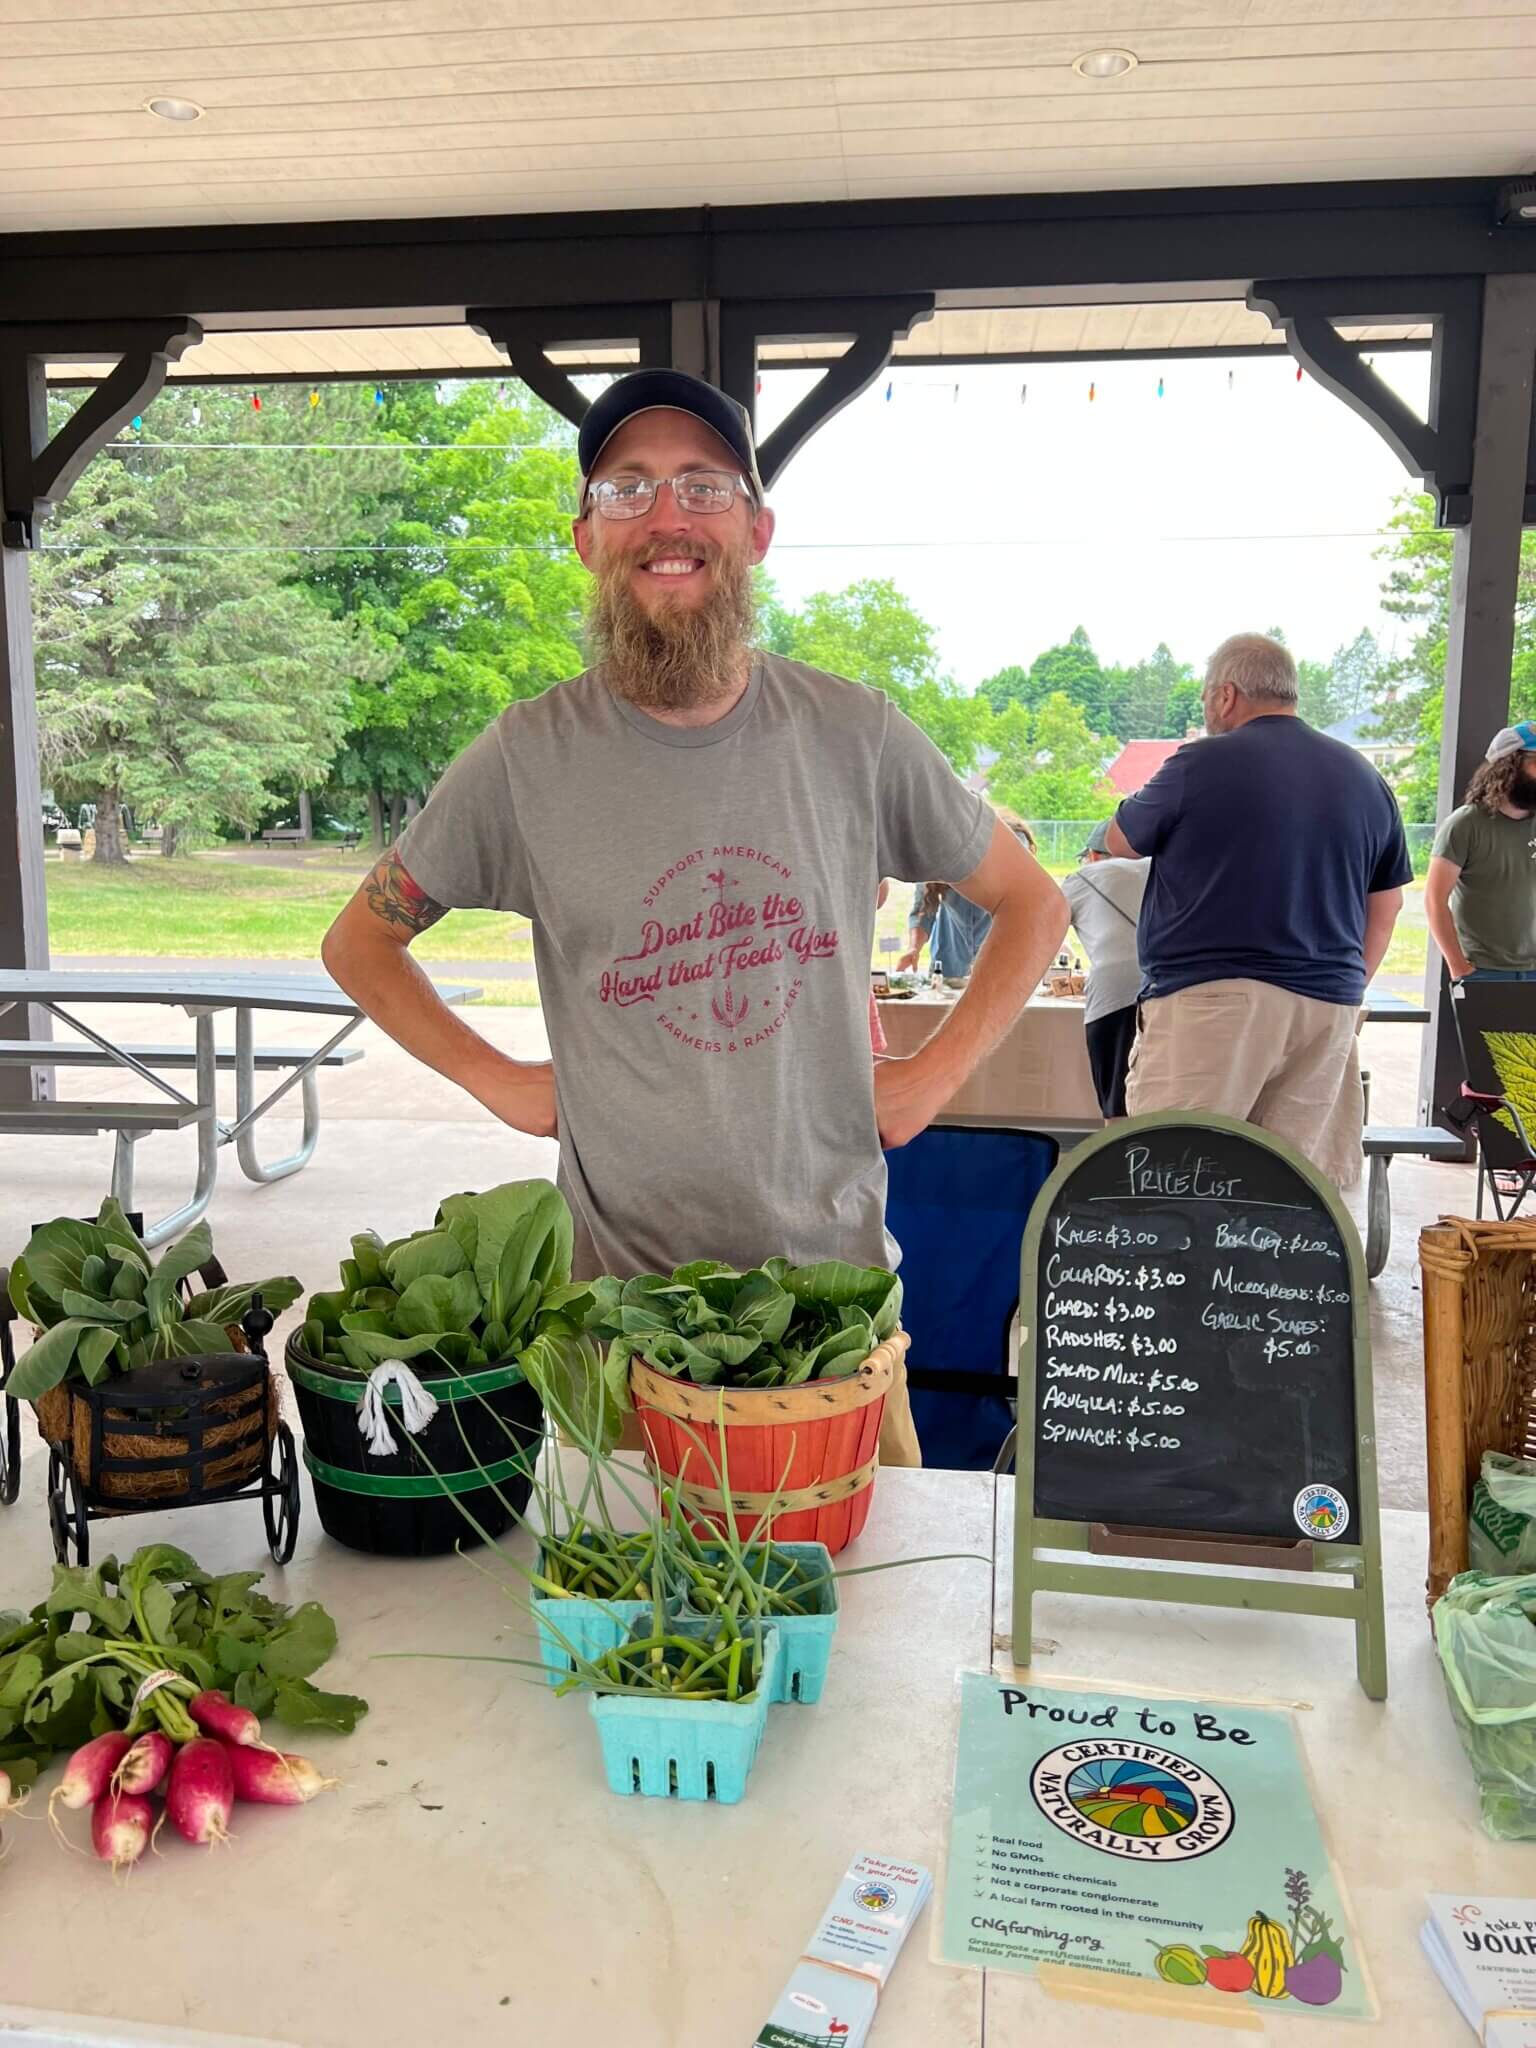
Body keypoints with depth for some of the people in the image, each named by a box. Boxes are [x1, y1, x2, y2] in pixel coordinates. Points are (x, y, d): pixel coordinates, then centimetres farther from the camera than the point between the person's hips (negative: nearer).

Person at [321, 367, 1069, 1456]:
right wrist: (496, 1079, -2)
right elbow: (359, 942, 8)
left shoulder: (853, 733, -3)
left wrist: (936, 1073, 1)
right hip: (624, 1284, -1)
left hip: (839, 1267, 1)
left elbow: (1032, 902, 11)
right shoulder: (527, 757, -5)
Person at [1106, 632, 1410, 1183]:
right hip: (1327, 1006, 6)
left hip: (1211, 998, -6)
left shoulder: (1201, 765, -5)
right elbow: (1386, 905, 18)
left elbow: (1120, 842, 9)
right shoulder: (1363, 777, 12)